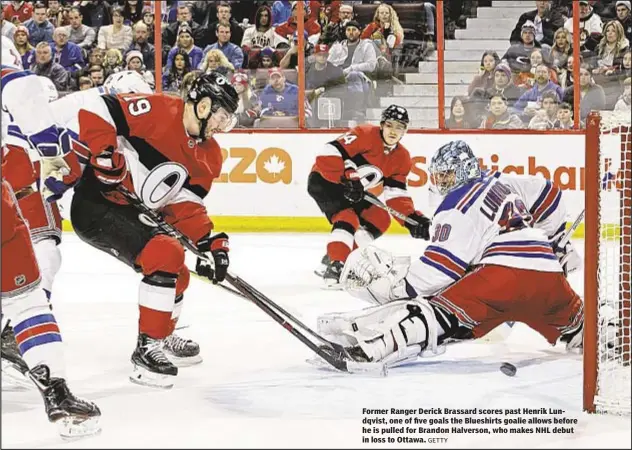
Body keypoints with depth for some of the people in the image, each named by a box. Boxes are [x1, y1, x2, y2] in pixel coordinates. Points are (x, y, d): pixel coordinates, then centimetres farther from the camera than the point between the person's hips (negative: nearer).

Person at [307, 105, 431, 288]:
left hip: (354, 190, 9)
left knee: (380, 220, 3)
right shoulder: (364, 135, -25)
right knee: (348, 219, -27)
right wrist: (345, 181, -35)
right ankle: (335, 267, -26)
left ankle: (332, 260, 9)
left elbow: (396, 194, -3)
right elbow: (329, 152, -32)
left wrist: (412, 218, -17)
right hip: (324, 179, -9)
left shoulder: (402, 158, -2)